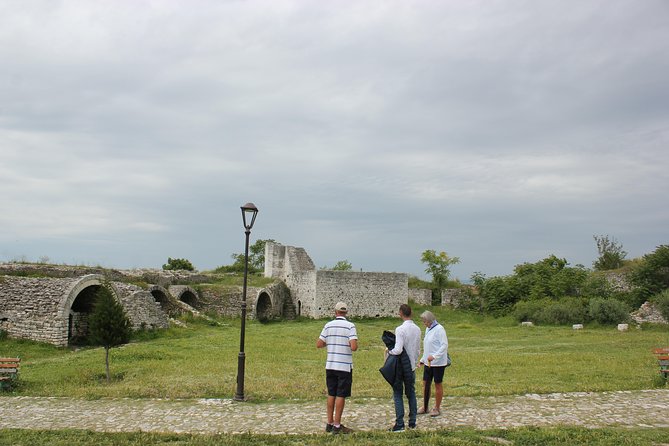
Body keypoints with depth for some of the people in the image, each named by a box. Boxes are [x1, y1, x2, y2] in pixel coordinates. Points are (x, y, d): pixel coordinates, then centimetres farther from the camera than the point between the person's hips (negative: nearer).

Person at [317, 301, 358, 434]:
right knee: (341, 396, 2)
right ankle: (337, 426, 5)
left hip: (330, 366, 4)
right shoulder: (350, 326, -10)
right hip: (344, 367, -4)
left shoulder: (328, 325, 2)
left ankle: (330, 423, 20)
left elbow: (319, 344, 4)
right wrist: (354, 344, 3)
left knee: (331, 395, 14)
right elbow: (354, 347, -19)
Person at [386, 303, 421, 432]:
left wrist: (389, 351, -6)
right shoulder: (417, 329, 4)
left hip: (400, 366, -6)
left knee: (398, 394, 0)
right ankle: (412, 422, 19)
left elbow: (398, 350, -25)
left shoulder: (400, 329, -18)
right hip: (412, 366, 6)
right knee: (411, 393, 14)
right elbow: (418, 350, 11)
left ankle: (399, 424, -2)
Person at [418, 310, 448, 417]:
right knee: (426, 383, 9)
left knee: (438, 384, 3)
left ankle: (437, 408, 14)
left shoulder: (439, 329, -13)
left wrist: (434, 356, -28)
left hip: (438, 363, -8)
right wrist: (422, 360, 18)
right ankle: (425, 407, 19)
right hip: (428, 363, 8)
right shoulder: (428, 330, 13)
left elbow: (444, 345, -19)